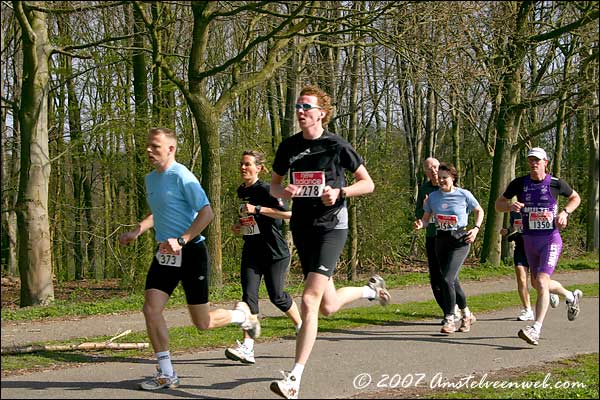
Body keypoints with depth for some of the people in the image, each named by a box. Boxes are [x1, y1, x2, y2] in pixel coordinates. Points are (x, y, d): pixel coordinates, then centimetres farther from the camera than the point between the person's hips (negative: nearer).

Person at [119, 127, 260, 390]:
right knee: (151, 310, -7)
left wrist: (182, 240, -27)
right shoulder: (150, 179, 11)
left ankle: (241, 314, 31)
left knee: (202, 323, -1)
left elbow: (206, 213, -20)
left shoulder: (181, 176, -15)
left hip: (191, 252, -7)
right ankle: (166, 374, 3)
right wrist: (135, 232, 13)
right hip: (165, 254, 7)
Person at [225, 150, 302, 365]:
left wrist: (257, 209, -26)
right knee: (249, 294, -8)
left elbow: (289, 213, -24)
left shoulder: (266, 190, -13)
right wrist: (239, 224, 8)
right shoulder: (241, 191, 11)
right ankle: (247, 347, -14)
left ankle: (302, 326, 28)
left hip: (275, 252, -6)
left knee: (276, 296, 0)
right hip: (252, 251, 6)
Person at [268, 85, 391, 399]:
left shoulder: (336, 145, -7)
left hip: (331, 227, -6)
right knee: (328, 306, 15)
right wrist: (283, 191, -8)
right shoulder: (289, 146, 5)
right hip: (301, 228, 6)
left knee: (309, 301, -18)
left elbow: (368, 184, 0)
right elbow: (273, 185, 16)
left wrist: (339, 192, -17)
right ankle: (370, 289, 48)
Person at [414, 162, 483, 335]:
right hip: (441, 241, 5)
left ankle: (449, 320, -10)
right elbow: (426, 218, 11)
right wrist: (420, 224, -12)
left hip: (460, 241, -5)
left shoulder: (464, 194, -5)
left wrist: (476, 229, -5)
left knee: (447, 279, -19)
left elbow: (479, 211, 10)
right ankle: (467, 315, 34)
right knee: (453, 281, 13)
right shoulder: (433, 196, 4)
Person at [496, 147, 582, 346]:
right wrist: (510, 205, -17)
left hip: (551, 239, -5)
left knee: (542, 281, -19)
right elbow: (498, 204, 6)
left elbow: (575, 197, 13)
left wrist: (565, 212, -6)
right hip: (529, 240, 5)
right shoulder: (519, 183, 0)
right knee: (536, 284, 17)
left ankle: (536, 330, -19)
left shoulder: (556, 183, -5)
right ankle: (571, 296, 45)